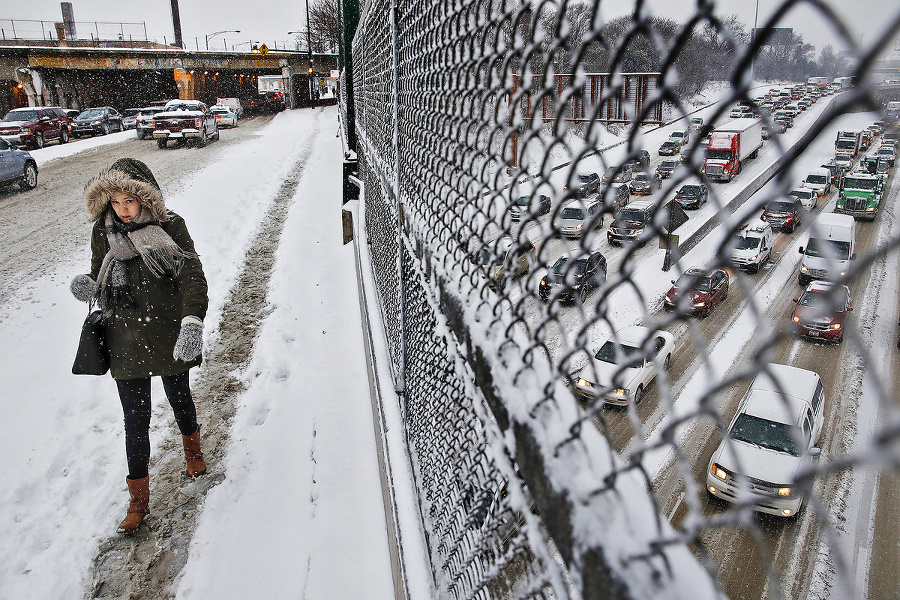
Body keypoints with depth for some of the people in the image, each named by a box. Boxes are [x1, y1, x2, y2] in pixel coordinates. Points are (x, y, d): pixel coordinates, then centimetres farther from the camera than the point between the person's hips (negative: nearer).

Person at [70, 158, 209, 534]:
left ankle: (192, 449, 52)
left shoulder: (170, 227, -10)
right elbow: (102, 284, 10)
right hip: (126, 343, 2)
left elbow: (192, 275, -19)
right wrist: (89, 288, -15)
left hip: (170, 337, -2)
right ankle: (138, 499, 22)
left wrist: (193, 322, -35)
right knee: (136, 419, 7)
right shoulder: (103, 234, -1)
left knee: (179, 397, 20)